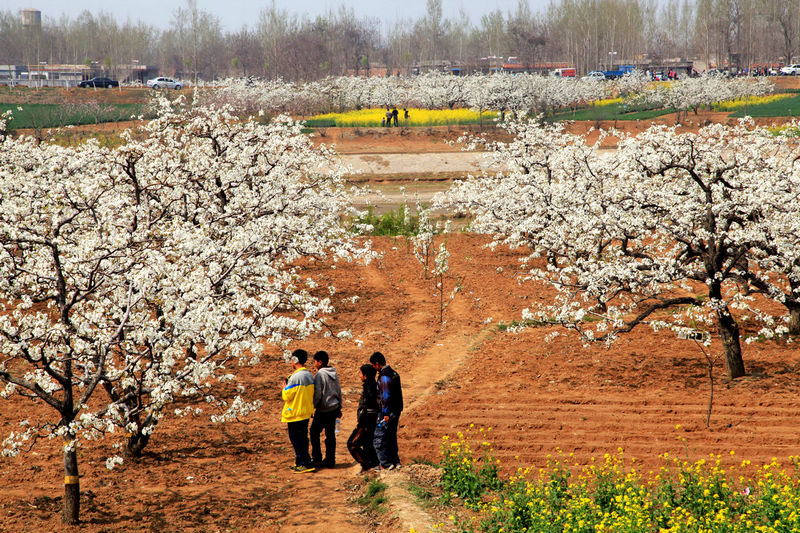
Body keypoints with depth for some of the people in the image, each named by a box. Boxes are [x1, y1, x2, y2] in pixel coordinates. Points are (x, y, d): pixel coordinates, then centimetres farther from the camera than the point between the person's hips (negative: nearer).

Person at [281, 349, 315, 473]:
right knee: (303, 438, 15)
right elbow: (312, 394, 14)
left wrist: (285, 386, 1)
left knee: (296, 439, -2)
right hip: (306, 413, 8)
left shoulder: (295, 377, -19)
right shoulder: (309, 376, 7)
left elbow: (286, 396, -16)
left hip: (295, 414, -8)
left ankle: (306, 464, -5)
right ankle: (300, 463, 21)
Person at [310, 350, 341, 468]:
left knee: (314, 432, 6)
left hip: (323, 410, -7)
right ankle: (330, 460, 10)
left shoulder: (320, 375, -15)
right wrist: (339, 408, 23)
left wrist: (312, 407, -8)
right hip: (334, 408, 7)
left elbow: (317, 394, -18)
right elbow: (339, 392, 15)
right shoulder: (334, 374, 9)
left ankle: (317, 459, 5)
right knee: (330, 434, 8)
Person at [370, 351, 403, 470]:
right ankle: (395, 462, 20)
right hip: (396, 411, 10)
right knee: (392, 437, 17)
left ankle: (386, 464, -6)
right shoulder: (394, 374, 13)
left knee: (379, 438, -4)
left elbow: (386, 396, -22)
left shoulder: (384, 377, -17)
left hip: (387, 412, -10)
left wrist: (386, 414, -20)